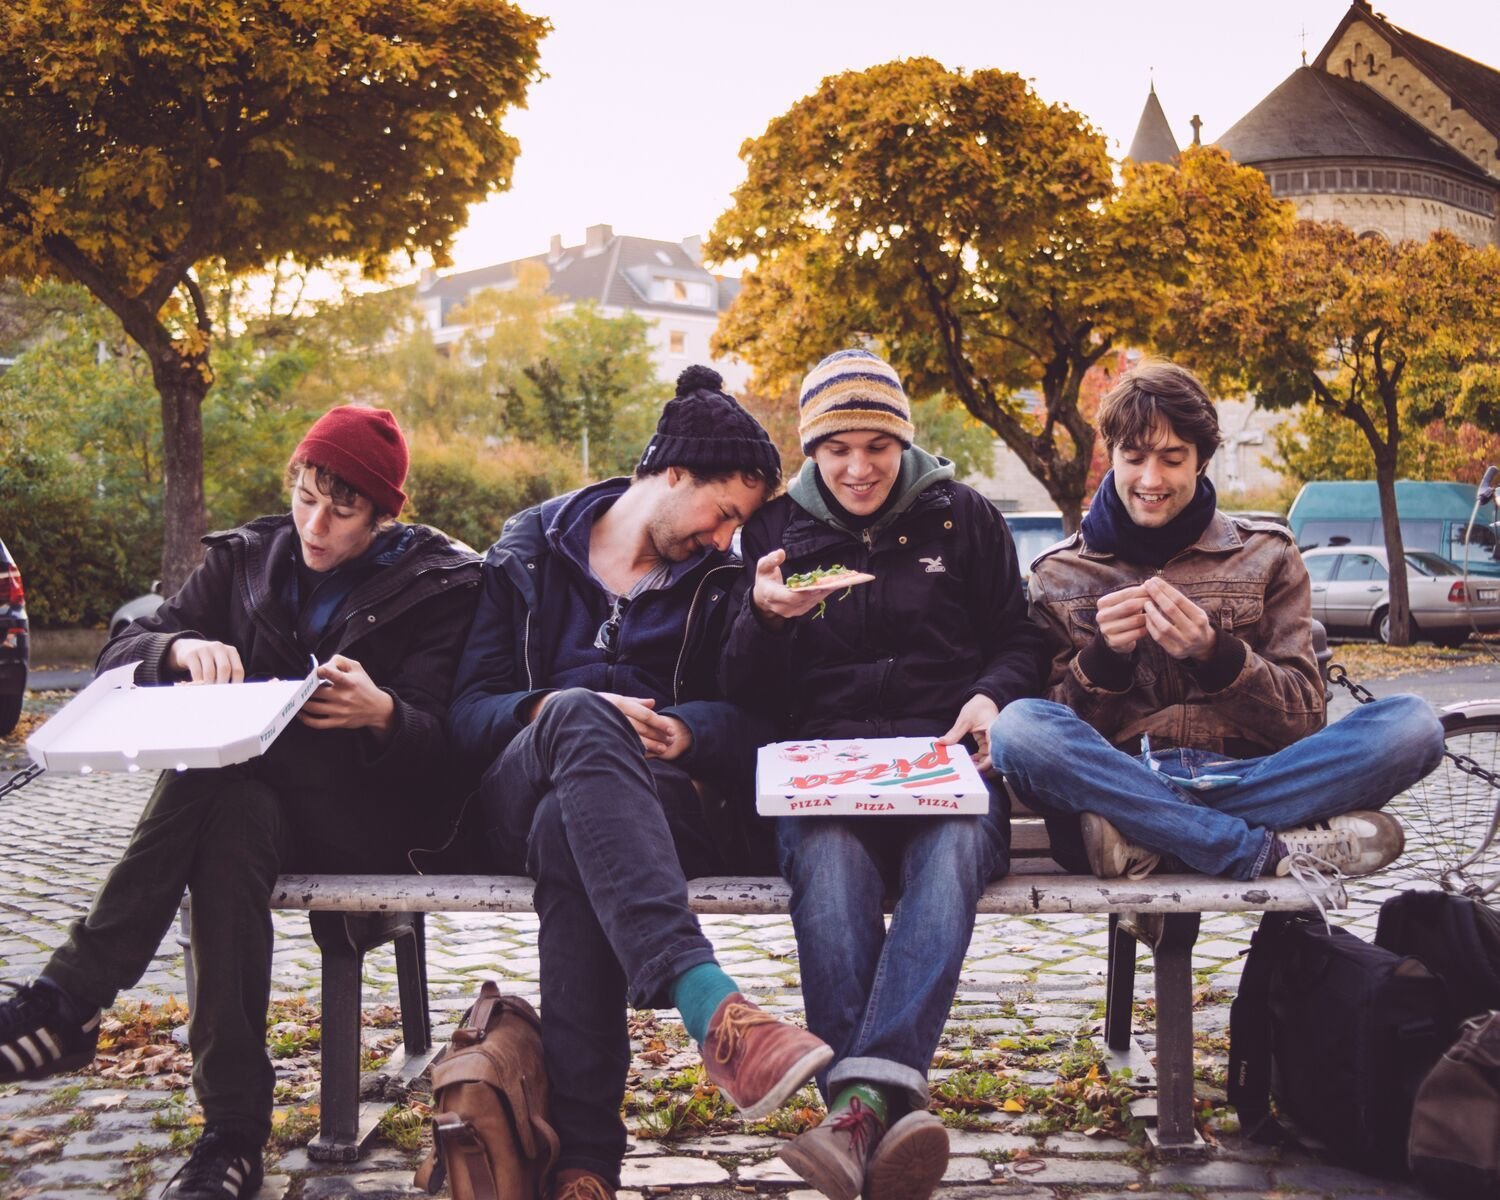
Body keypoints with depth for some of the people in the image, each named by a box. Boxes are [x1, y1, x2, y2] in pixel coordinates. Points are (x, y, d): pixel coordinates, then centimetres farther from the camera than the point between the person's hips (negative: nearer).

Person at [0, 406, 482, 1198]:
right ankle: (233, 1129, -36)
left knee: (216, 780, -33)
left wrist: (382, 714, -34)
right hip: (247, 797, 3)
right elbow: (119, 656, 7)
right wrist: (179, 649, -18)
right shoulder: (247, 560, 11)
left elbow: (437, 746, -9)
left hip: (364, 816, -3)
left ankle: (71, 1000, -28)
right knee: (228, 828, -35)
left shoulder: (441, 587, -1)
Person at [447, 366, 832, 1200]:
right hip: (518, 804, 0)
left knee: (568, 837, -38)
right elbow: (468, 708, 6)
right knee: (580, 715, -37)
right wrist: (558, 712, -15)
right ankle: (712, 1009, -55)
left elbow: (749, 724, 6)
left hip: (665, 809, 0)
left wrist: (685, 731, -15)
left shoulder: (723, 584, 16)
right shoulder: (531, 551, 16)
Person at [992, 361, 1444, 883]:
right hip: (1124, 783, -1)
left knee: (1413, 724, -24)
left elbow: (1303, 719, 5)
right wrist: (1104, 656, -13)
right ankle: (1270, 850, -30)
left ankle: (1141, 838, -27)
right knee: (1017, 726, -33)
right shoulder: (1059, 575, 10)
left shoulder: (1266, 556, 11)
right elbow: (1060, 736, 6)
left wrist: (1214, 653, -13)